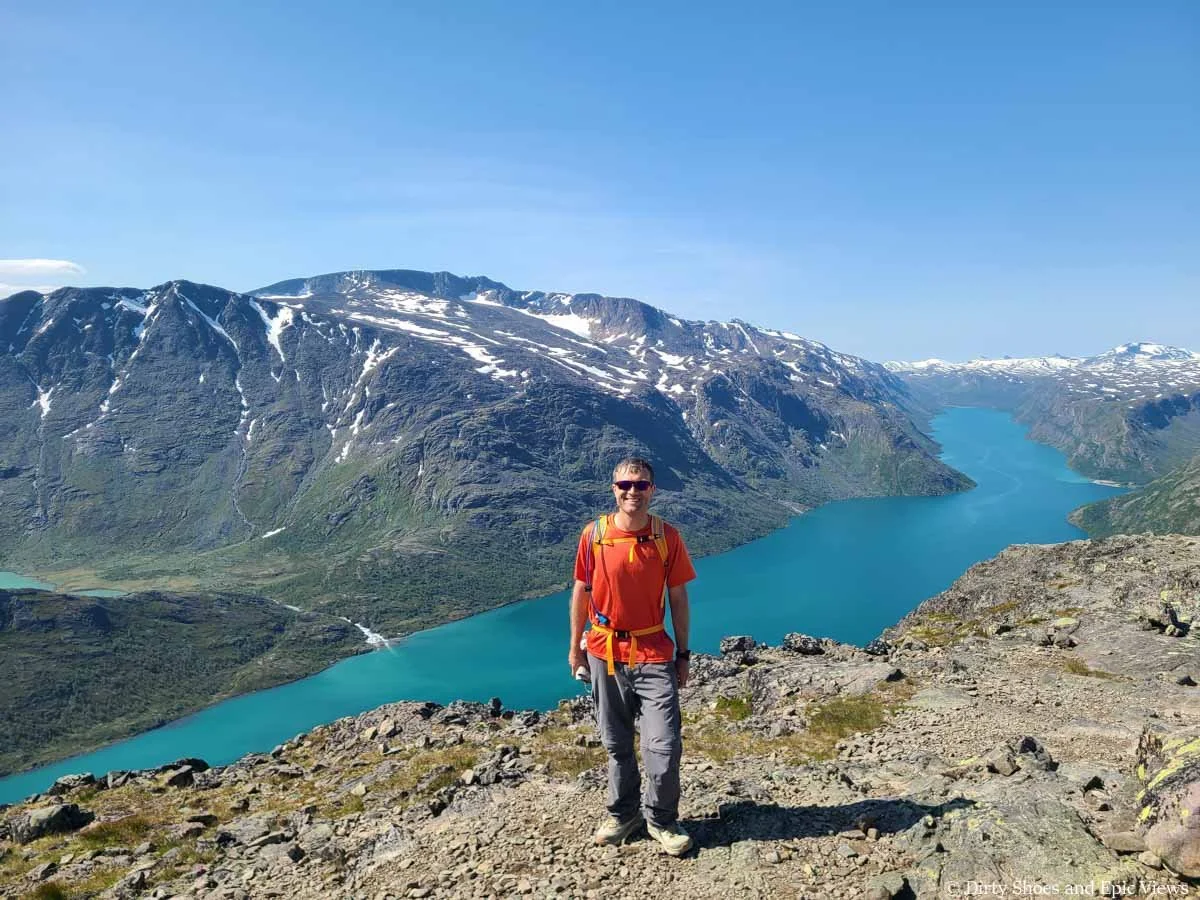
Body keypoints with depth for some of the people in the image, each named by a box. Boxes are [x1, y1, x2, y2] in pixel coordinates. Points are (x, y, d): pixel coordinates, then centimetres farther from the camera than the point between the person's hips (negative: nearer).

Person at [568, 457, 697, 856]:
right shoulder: (594, 534, -4)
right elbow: (581, 592, 5)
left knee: (664, 745, -4)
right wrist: (575, 646, 8)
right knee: (616, 744, 15)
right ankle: (623, 813, 36)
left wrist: (683, 654, 3)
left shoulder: (667, 537, -5)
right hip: (604, 653, 1)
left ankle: (661, 819, 21)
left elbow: (678, 598, 2)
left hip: (654, 655, -1)